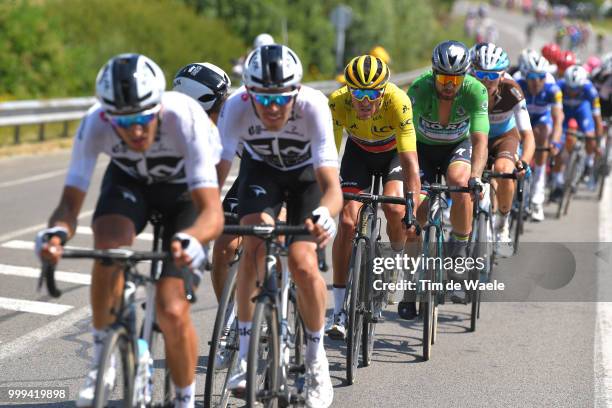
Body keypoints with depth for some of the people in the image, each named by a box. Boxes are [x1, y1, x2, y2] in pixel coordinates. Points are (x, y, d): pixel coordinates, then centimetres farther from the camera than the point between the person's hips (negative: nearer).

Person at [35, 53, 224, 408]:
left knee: (172, 312, -15)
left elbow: (213, 213, -43)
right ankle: (104, 353, -10)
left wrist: (188, 240, -65)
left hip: (185, 187, -2)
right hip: (129, 180, 2)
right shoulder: (95, 124, -31)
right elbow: (70, 202, -30)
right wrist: (56, 233, -52)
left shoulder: (185, 119, -38)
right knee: (109, 249, -33)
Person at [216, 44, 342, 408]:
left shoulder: (313, 107, -37)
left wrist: (324, 215, -65)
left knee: (304, 266, -18)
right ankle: (246, 353, -10)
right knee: (254, 244, -25)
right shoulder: (237, 108, -32)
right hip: (261, 168, 1)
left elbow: (332, 186, -43)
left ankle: (316, 357, 6)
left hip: (306, 172, -1)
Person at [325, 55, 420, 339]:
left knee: (395, 210, -27)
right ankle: (339, 310, -6)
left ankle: (397, 258, 9)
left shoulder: (398, 101, -37)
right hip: (358, 152, 1)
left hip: (394, 152, -1)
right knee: (348, 222, -14)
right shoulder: (338, 102, -32)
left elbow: (410, 161, -39)